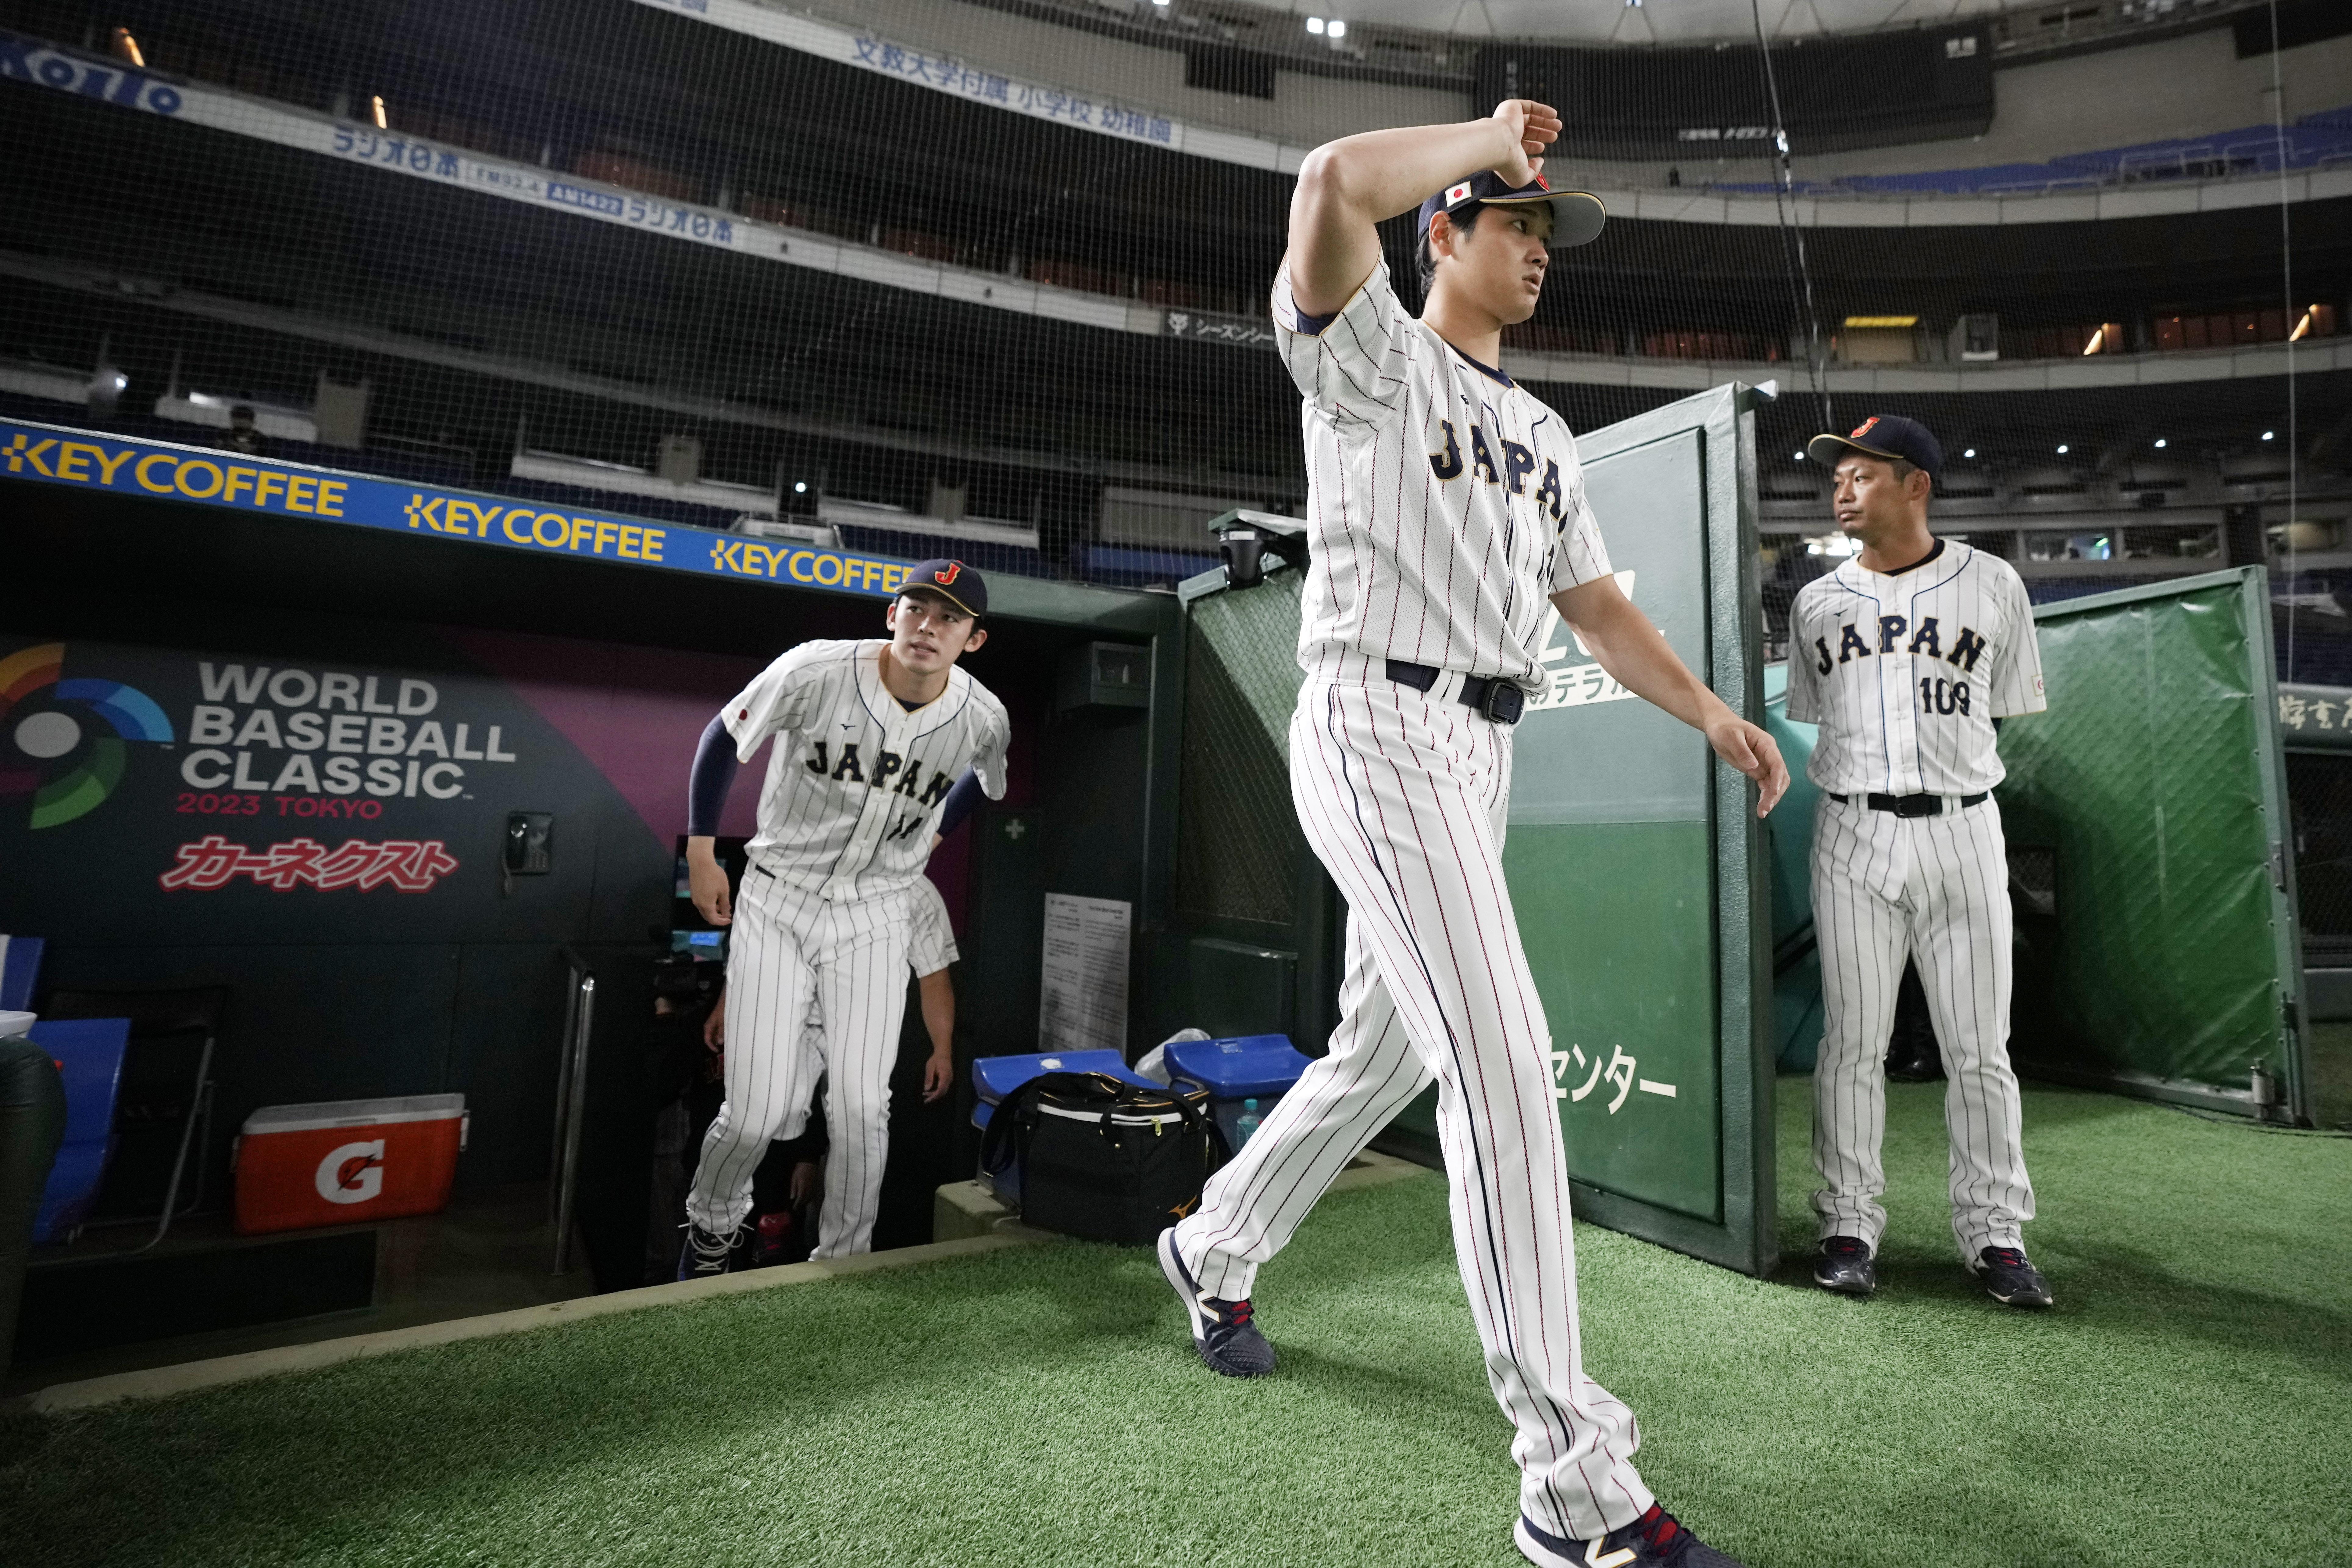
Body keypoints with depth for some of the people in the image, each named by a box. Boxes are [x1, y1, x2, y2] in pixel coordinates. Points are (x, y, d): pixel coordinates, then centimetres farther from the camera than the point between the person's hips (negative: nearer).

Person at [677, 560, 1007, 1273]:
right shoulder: (815, 671, -18)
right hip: (777, 900, -1)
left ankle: (843, 1261, 23)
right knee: (758, 1113, -4)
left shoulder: (984, 719, -11)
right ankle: (711, 1224, 31)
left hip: (873, 918, 2)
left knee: (861, 1110, -4)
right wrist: (700, 851, 0)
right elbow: (724, 738, -2)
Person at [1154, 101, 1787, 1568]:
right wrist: (1493, 135, 2)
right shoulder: (1376, 355, 4)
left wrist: (1713, 710, 8)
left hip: (1480, 756, 9)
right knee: (1505, 1058, -17)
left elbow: (1597, 602, 21)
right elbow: (1333, 183, -15)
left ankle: (1214, 1251, 36)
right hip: (1379, 727, -8)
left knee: (1387, 1052, 13)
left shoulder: (1545, 434, 26)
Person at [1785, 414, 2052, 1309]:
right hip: (1853, 835, 1)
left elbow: (2008, 711, 10)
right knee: (1852, 1043, 3)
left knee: (1980, 1047, 4)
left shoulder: (1992, 586, 7)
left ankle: (1993, 1232, 18)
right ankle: (1850, 1225, 13)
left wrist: (1940, 762, 1)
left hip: (1963, 830, 0)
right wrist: (1865, 774, 4)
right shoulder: (1816, 601, 11)